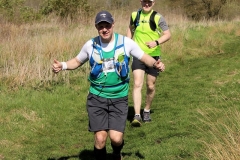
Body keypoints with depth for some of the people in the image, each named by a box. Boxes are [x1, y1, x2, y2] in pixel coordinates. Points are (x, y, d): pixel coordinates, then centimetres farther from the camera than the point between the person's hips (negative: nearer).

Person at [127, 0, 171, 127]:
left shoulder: (158, 18, -7)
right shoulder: (135, 15, 2)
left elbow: (168, 34, -7)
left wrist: (156, 42, -25)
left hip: (153, 56, -1)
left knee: (150, 86, 9)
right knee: (137, 84, -15)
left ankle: (147, 111, 33)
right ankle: (137, 116, -19)